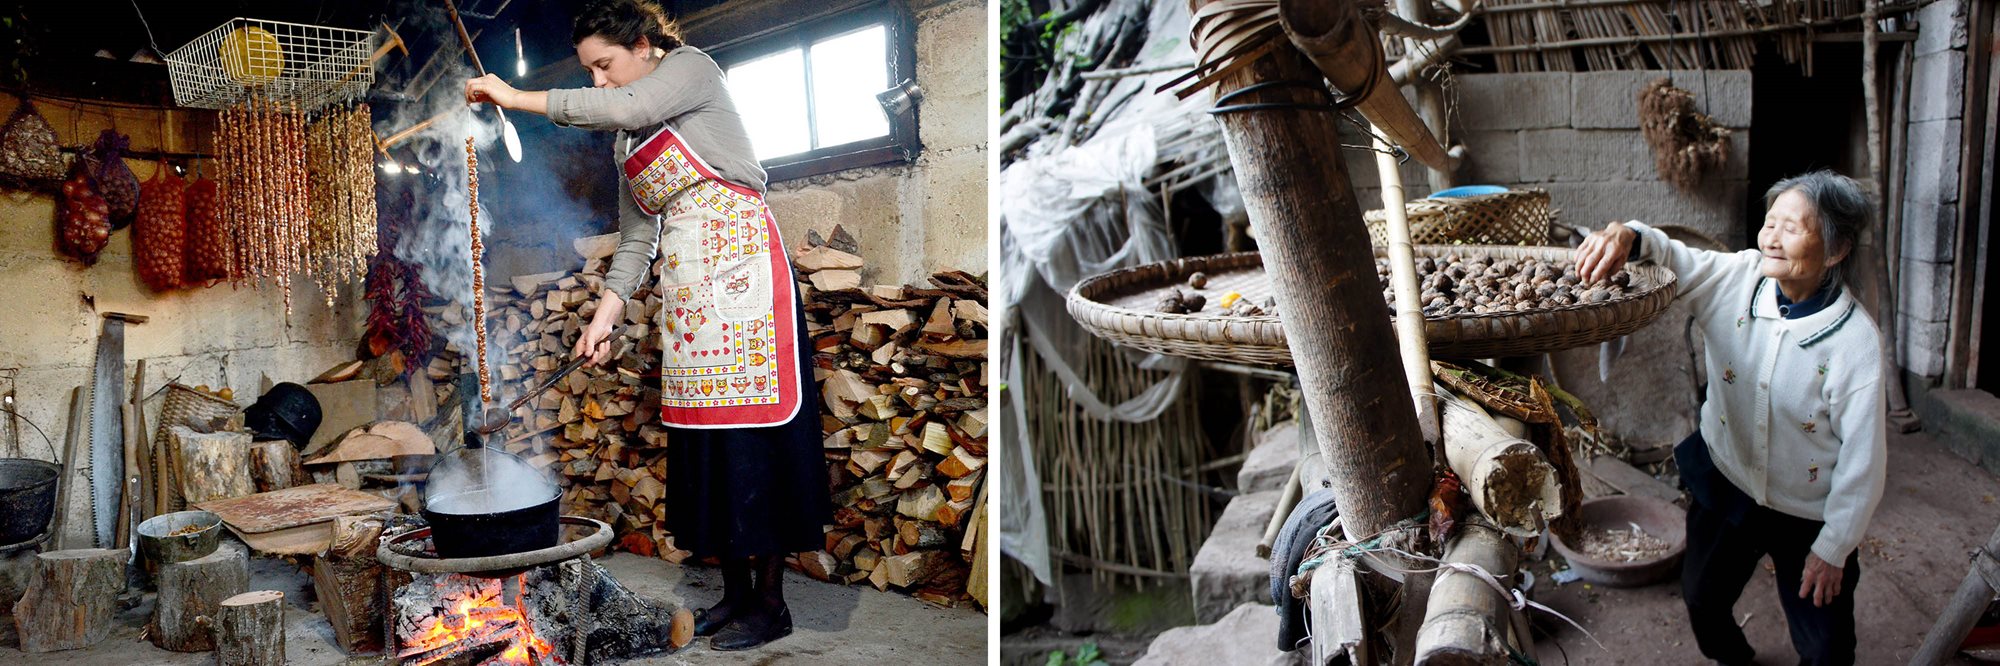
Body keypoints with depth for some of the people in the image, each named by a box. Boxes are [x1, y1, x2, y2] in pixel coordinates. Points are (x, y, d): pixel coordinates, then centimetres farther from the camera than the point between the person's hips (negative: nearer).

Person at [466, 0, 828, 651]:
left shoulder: (692, 66, 1)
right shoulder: (624, 143, 21)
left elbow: (628, 106, -19)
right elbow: (635, 236, 16)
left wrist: (520, 98, -13)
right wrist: (605, 316, 5)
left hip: (740, 261, -8)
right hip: (682, 282, 8)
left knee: (749, 425, -8)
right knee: (699, 433, 4)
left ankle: (770, 601, -1)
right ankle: (734, 592, 13)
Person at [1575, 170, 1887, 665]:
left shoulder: (1855, 341, -24)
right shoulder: (1739, 278, -14)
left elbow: (1864, 456, -17)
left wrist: (1834, 548, -11)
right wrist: (1628, 237, -35)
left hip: (1807, 515, -3)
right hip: (1725, 485, 4)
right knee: (1702, 600, 23)